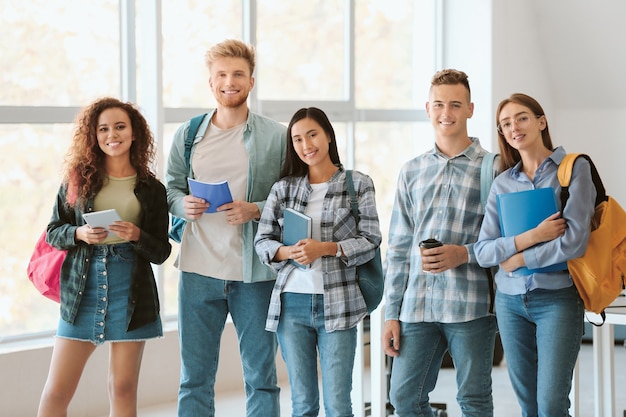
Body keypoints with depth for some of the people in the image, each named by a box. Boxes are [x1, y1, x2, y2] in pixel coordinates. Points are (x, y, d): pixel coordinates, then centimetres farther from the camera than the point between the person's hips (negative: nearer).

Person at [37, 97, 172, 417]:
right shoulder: (77, 179, 5)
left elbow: (161, 252, 4)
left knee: (123, 389, 4)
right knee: (57, 391, -1)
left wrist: (137, 235, -15)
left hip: (130, 291, 0)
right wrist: (79, 234, -13)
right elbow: (53, 232, 7)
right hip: (82, 288, 0)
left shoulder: (151, 189, 5)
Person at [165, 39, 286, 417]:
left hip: (255, 275, -2)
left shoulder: (277, 137, 0)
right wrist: (183, 204, -7)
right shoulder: (188, 135, 8)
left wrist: (256, 211, -16)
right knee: (195, 378, 8)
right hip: (199, 271, 2)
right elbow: (171, 187, 15)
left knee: (261, 377, 7)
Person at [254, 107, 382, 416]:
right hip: (291, 302, 3)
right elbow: (262, 241, 7)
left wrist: (324, 248, -16)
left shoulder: (358, 184, 3)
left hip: (337, 303, -2)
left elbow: (370, 241, -3)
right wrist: (288, 252, -14)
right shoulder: (283, 188, 9)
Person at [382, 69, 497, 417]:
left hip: (471, 305, -4)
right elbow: (398, 248, 15)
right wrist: (392, 313, 10)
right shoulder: (412, 172, 14)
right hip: (417, 306, 4)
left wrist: (465, 254, -16)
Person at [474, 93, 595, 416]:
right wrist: (532, 237, -14)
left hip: (558, 298, -4)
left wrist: (517, 259, -5)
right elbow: (483, 252, 1)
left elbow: (575, 241, -14)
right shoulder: (502, 183, 9)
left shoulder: (574, 169, -3)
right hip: (511, 301, 4)